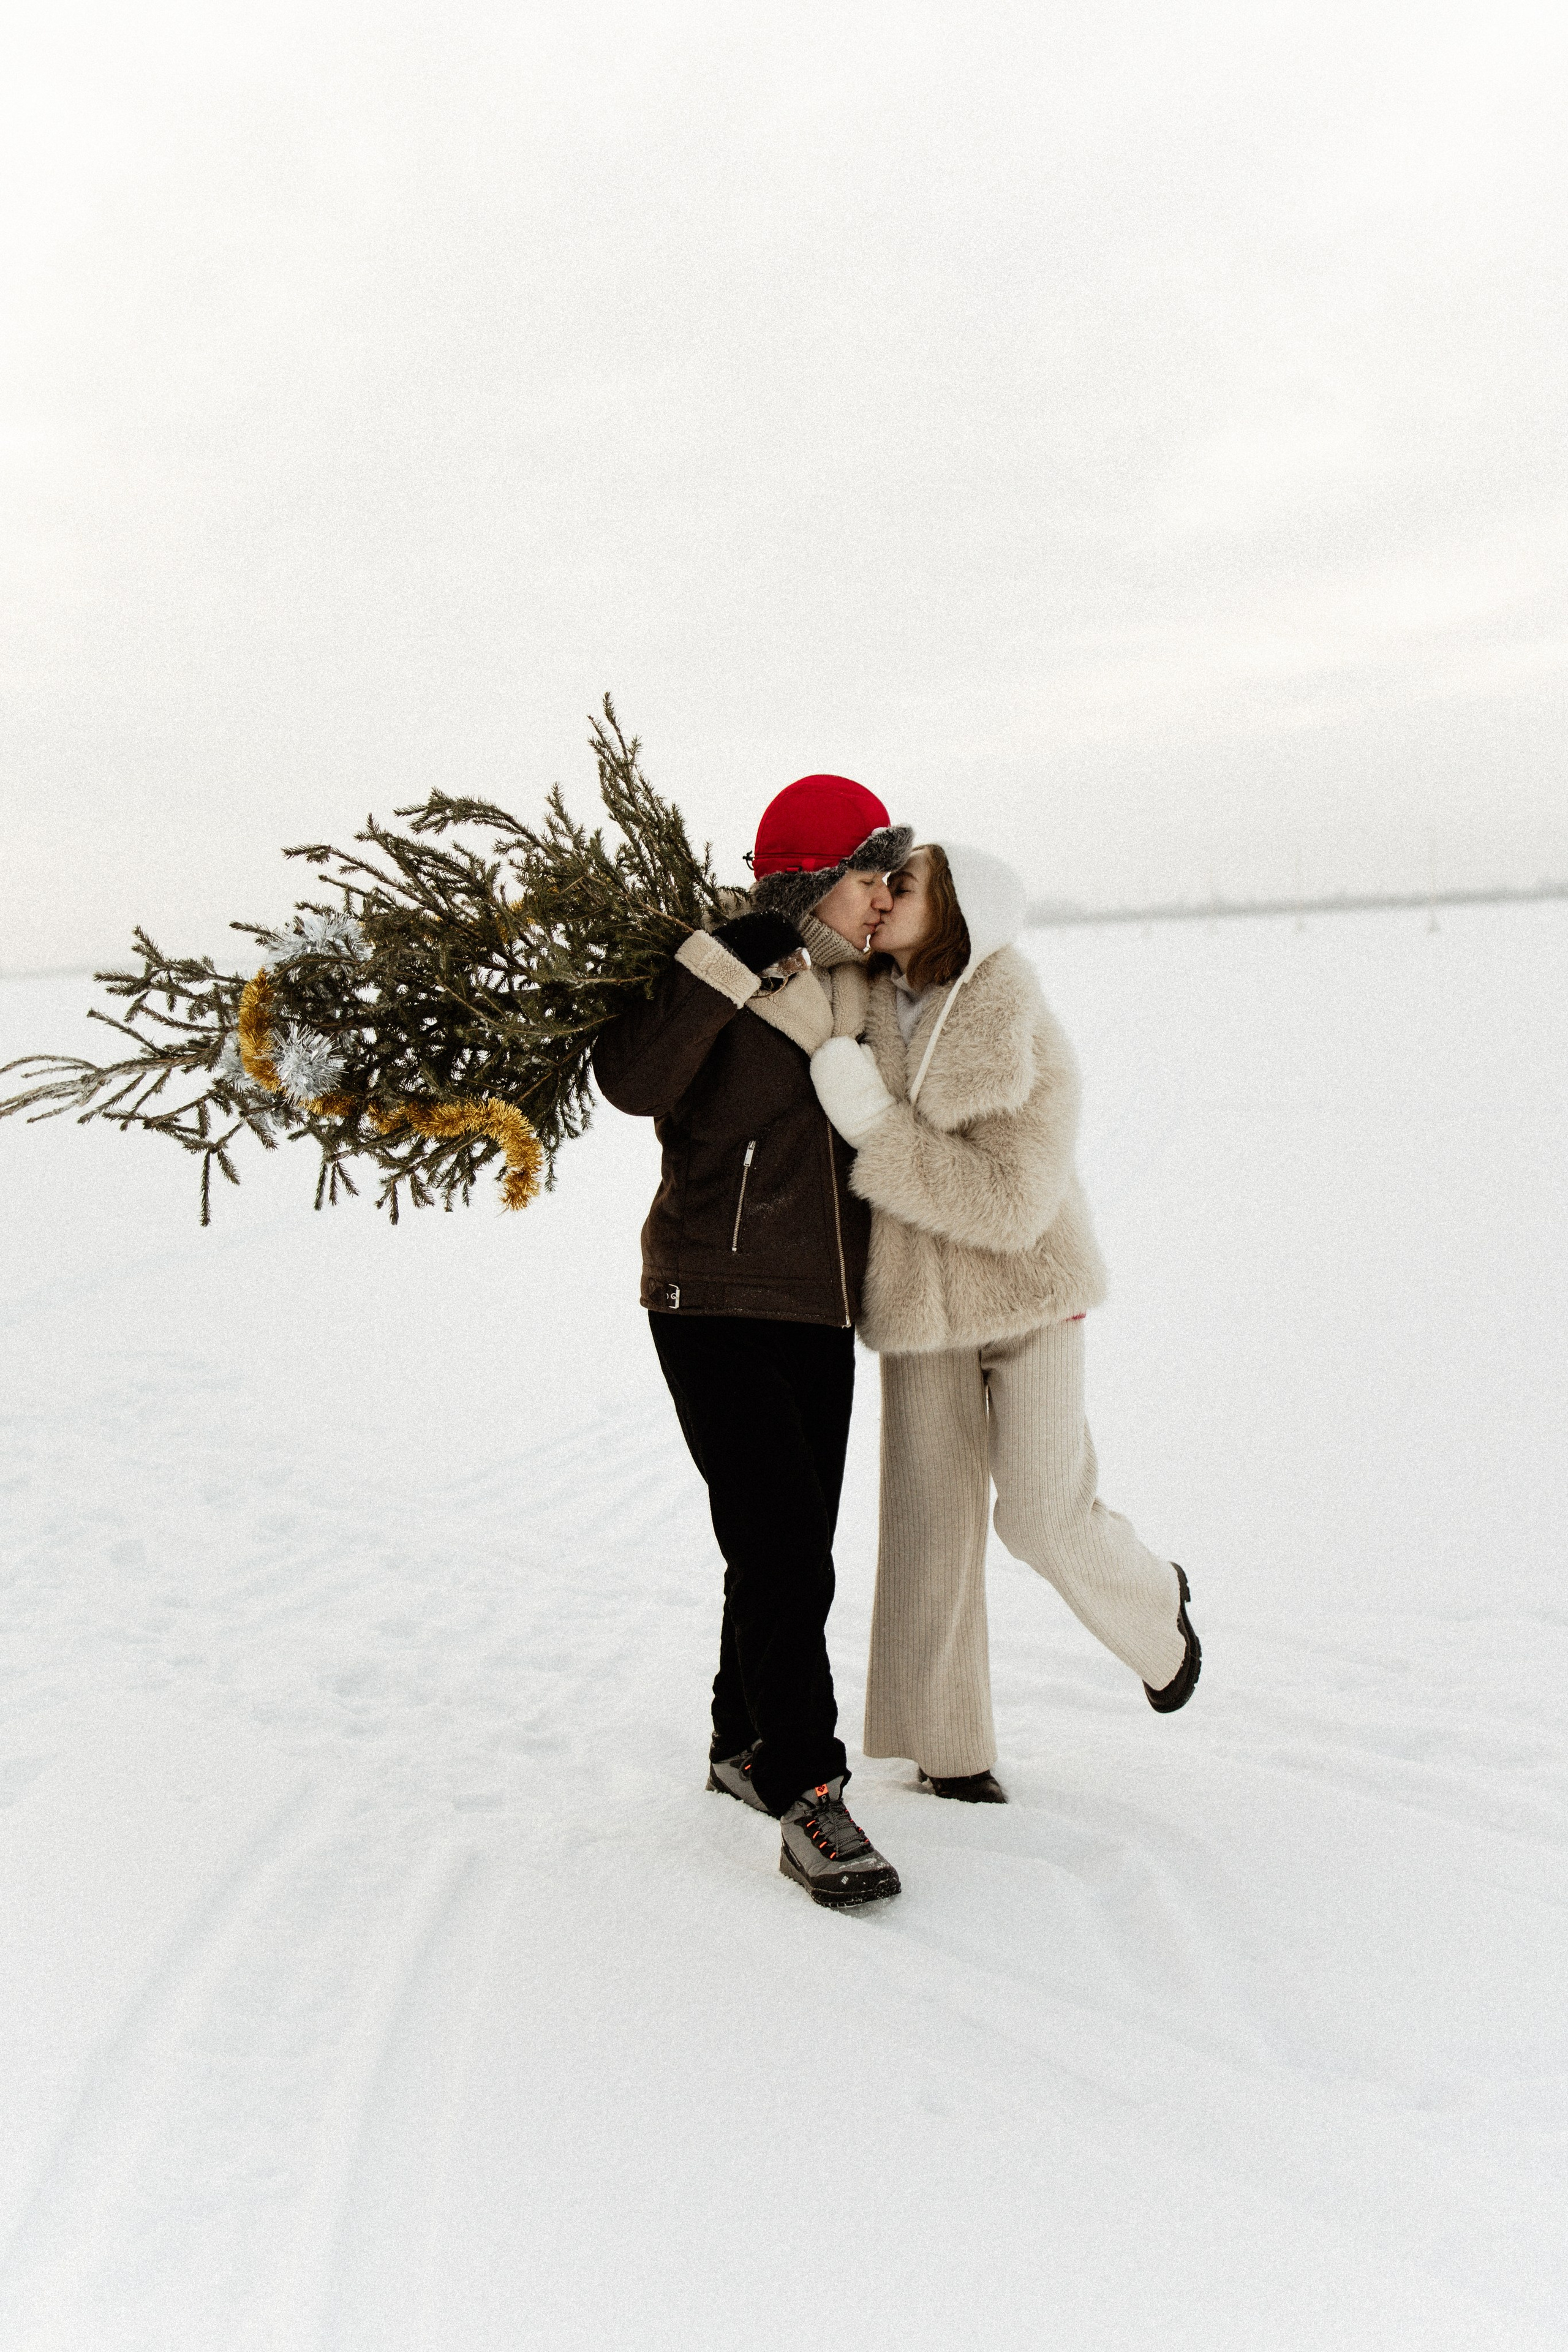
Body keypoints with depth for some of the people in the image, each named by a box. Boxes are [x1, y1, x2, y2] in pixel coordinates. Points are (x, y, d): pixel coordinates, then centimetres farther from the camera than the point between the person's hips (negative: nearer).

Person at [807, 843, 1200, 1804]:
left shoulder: (1035, 1052, -23)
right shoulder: (870, 996, -9)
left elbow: (1010, 1205, -28)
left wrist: (874, 1124, -33)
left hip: (1029, 1298, -4)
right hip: (921, 1305, 4)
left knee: (1043, 1519, -8)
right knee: (930, 1520, 3)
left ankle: (1152, 1601, 27)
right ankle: (947, 1744, 18)